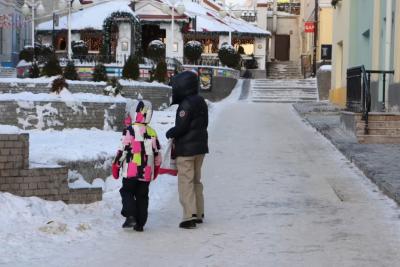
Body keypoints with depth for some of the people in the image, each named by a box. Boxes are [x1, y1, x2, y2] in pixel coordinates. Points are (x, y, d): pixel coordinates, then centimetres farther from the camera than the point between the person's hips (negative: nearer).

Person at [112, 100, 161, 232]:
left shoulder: (130, 130, -10)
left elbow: (123, 150, -11)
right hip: (146, 172, 4)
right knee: (142, 196, 11)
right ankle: (140, 223, 10)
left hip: (131, 171, -4)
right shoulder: (152, 132, 7)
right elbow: (157, 153, 12)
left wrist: (116, 165, 0)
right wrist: (156, 168, 25)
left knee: (127, 192, 10)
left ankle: (130, 216, -5)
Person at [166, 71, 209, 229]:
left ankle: (190, 216, -8)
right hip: (200, 147, 9)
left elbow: (181, 127, -21)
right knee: (196, 180, 18)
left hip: (186, 149, -9)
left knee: (186, 182, -5)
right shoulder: (201, 103, 11)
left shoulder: (186, 104, -18)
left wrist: (170, 133, -1)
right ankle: (198, 213, 24)